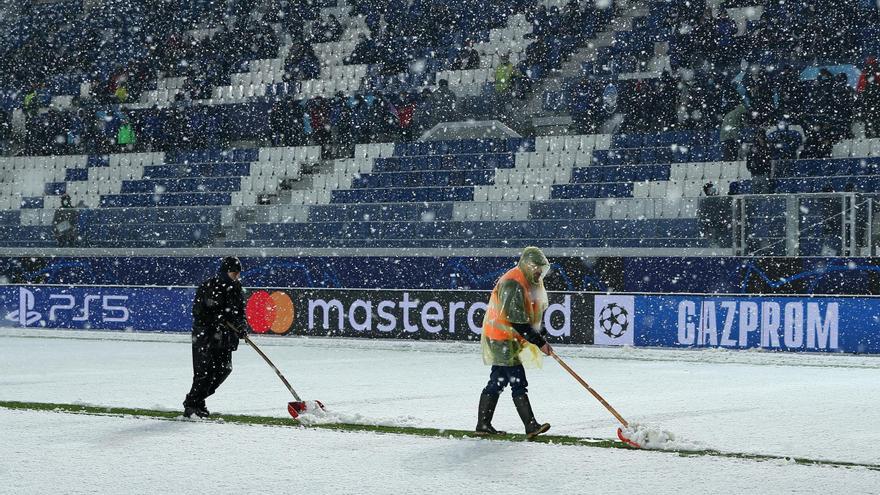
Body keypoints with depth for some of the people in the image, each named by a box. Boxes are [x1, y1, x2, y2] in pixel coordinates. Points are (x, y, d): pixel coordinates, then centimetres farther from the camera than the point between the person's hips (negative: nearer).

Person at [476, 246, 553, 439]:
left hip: (507, 340, 11)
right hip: (502, 339, -11)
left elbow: (533, 314, 22)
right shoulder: (513, 284, -22)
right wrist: (540, 342, -25)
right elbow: (517, 322, -26)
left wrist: (540, 336, 9)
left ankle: (483, 424, 18)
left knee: (497, 382, 13)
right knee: (518, 383, -13)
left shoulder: (529, 282, 12)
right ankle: (531, 426, -16)